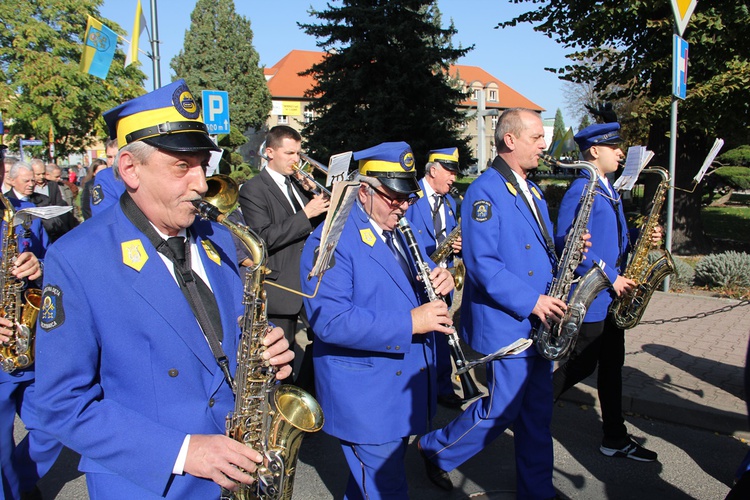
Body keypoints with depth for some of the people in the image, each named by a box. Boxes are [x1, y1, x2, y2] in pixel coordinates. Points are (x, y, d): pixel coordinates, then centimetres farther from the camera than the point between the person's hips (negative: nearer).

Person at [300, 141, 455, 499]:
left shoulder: (400, 232, 10)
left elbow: (414, 285, 17)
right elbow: (329, 321, -29)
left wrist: (442, 279, -8)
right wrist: (408, 323, -31)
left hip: (407, 387, 8)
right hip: (366, 398, -8)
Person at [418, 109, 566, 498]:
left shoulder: (532, 191, 14)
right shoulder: (485, 192, -15)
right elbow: (482, 263, -22)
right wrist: (531, 302, -22)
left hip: (539, 323, 9)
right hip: (505, 324, -8)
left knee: (537, 415, 14)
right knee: (499, 412, 3)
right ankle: (434, 449, 26)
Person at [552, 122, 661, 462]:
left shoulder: (609, 191, 15)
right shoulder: (581, 191, -16)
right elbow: (568, 245, -24)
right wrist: (610, 277, -21)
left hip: (611, 297, 10)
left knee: (612, 365, 13)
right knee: (581, 366, 0)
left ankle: (615, 438, 24)